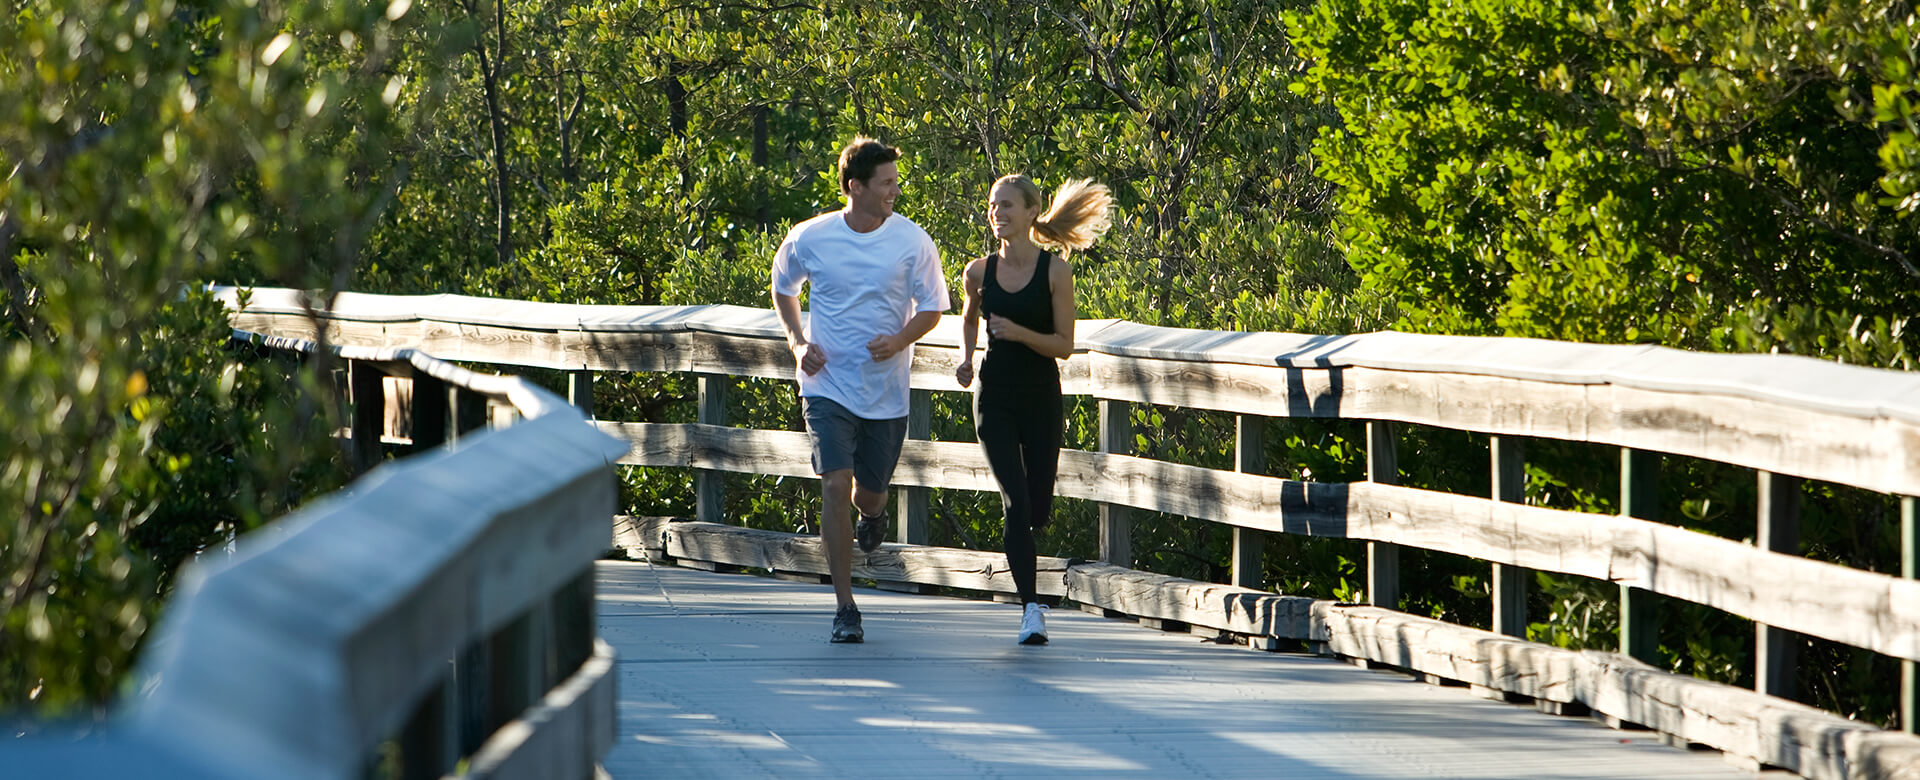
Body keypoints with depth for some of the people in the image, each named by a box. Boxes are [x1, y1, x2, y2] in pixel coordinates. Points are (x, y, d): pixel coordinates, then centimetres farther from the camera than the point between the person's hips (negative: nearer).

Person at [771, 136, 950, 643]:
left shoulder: (912, 241, -5)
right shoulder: (810, 238, -5)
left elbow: (931, 308, 3)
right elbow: (783, 286, 15)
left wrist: (900, 340, -17)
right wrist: (797, 341, -1)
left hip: (886, 390, 1)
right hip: (828, 386, -1)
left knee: (870, 491, 10)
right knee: (836, 484, -15)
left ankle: (872, 513, 52)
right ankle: (845, 607, -9)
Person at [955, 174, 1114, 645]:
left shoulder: (1055, 271, -7)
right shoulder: (979, 272, 0)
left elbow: (1064, 344, -7)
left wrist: (1019, 333, -23)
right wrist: (966, 357, 2)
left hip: (1041, 398, 0)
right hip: (995, 398, 0)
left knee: (1038, 512, 5)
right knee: (1015, 504, -14)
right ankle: (1031, 610, -11)